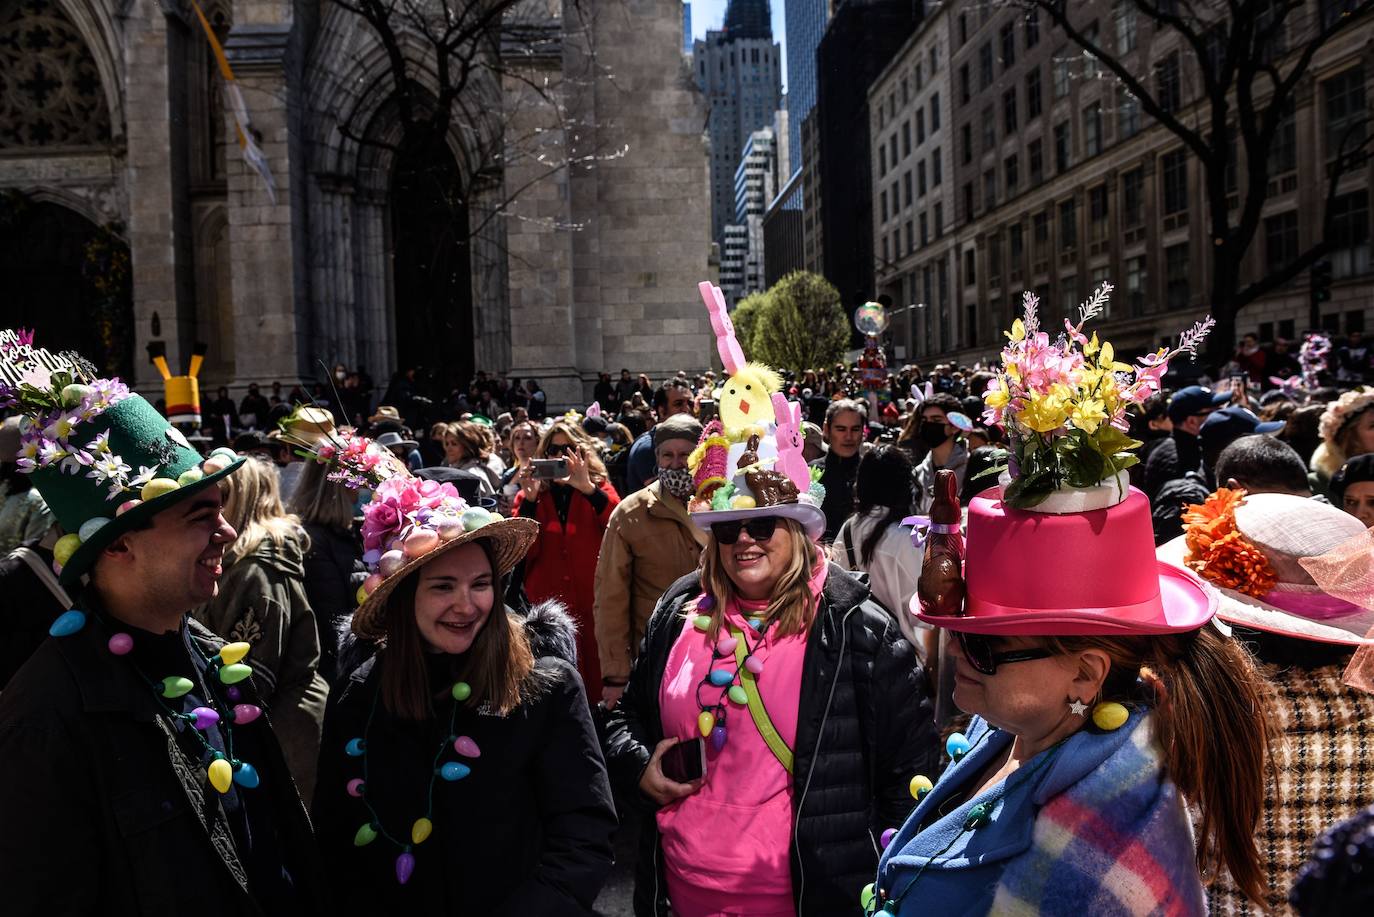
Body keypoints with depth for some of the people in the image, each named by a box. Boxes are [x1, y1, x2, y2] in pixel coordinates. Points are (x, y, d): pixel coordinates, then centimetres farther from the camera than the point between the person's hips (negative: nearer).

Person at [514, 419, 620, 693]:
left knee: (595, 675, 2)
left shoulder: (598, 489, 8)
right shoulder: (531, 495, 10)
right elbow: (523, 550, -5)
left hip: (592, 603, 0)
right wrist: (529, 498, -14)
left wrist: (588, 488, -24)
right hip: (547, 603, 1)